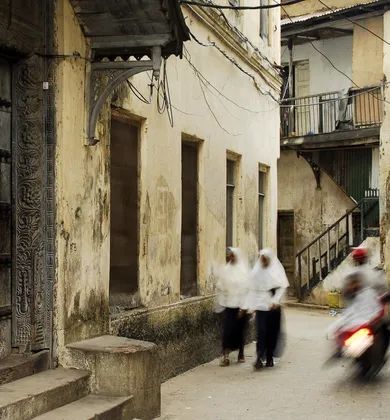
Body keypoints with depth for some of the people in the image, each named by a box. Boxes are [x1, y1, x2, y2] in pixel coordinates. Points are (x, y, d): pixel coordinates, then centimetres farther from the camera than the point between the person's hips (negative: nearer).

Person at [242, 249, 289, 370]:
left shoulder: (277, 270, 4)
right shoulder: (256, 272, 8)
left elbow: (282, 287, -3)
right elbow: (252, 290, 9)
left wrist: (275, 301, -15)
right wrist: (248, 306, 5)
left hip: (274, 306, 0)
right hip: (261, 305, 0)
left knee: (273, 332, 3)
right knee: (261, 331, -11)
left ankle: (269, 358, 15)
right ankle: (259, 357, -12)